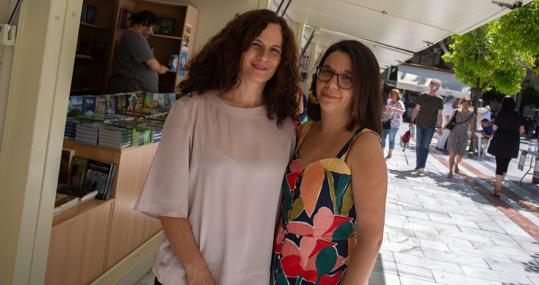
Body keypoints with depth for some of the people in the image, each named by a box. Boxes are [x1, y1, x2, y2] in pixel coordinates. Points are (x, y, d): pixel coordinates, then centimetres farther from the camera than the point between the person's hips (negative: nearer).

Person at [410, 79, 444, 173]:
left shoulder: (439, 100, 0)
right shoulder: (422, 96, 3)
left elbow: (439, 114, 1)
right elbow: (416, 109, 5)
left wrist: (440, 127, -3)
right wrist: (412, 121, 1)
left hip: (431, 126, -2)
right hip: (419, 124, 2)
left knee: (425, 146, -9)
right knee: (419, 145, 7)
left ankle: (421, 166, -12)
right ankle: (418, 165, 18)